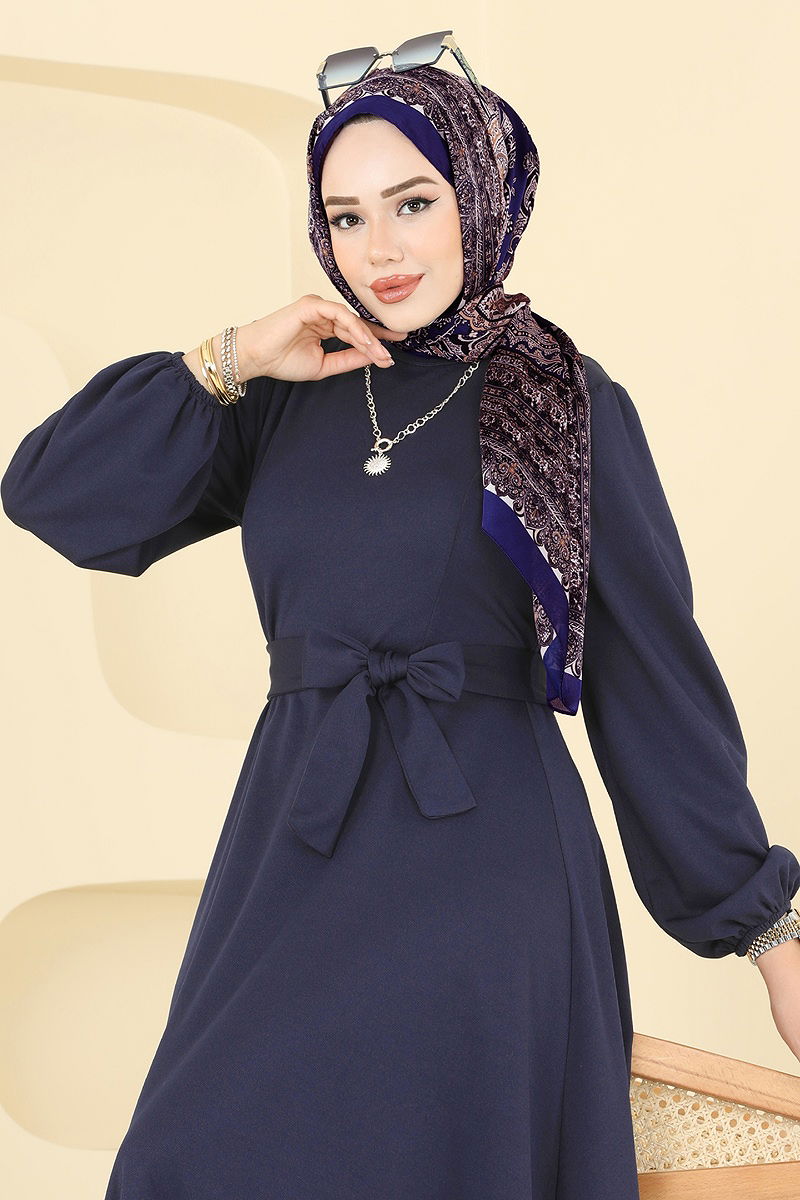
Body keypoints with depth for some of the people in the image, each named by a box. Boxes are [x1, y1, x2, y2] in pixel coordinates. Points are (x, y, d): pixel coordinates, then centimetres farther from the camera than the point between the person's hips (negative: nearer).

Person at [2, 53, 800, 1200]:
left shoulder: (569, 405, -1)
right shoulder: (291, 397, 9)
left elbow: (654, 676, -1)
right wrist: (227, 363, -4)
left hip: (480, 858, -4)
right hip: (291, 849, 4)